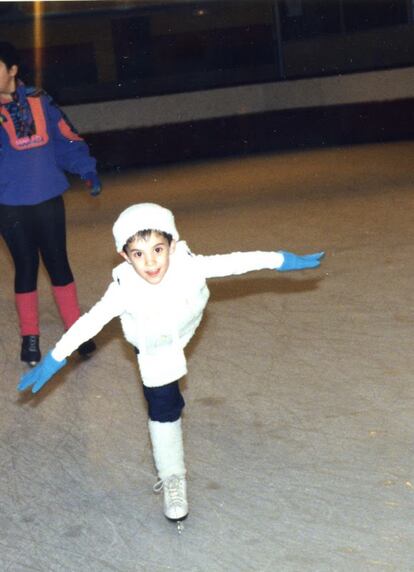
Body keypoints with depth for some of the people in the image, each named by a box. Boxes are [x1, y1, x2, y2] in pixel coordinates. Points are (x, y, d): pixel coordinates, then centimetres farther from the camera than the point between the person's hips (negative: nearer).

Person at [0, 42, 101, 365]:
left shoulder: (39, 101, -3)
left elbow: (66, 138, 2)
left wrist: (87, 170, -5)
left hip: (48, 200, 0)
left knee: (58, 263, 10)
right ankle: (30, 337, 23)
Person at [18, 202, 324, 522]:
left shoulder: (189, 265, -36)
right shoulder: (125, 290, -37)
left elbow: (234, 262, -28)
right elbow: (90, 322, -29)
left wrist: (281, 260, -23)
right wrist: (56, 358, -25)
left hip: (184, 327, 2)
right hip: (154, 348, -2)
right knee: (163, 406, -2)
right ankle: (173, 478, 12)